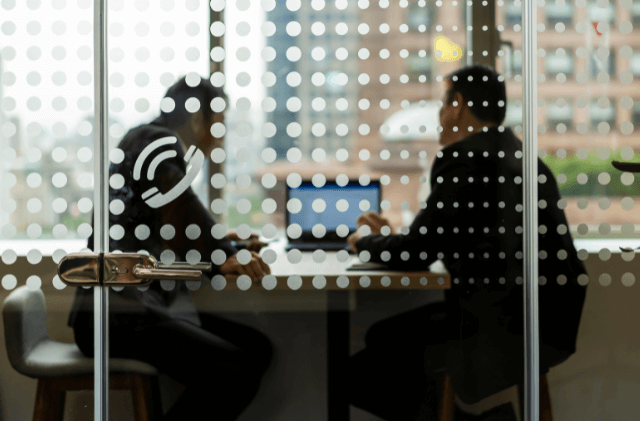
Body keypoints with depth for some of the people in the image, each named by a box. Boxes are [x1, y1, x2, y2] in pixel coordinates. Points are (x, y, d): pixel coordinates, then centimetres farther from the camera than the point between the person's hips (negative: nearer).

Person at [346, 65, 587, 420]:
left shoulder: (464, 158, -13)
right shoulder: (515, 152, 16)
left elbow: (418, 253, -12)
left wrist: (365, 242, 7)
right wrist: (388, 237, 25)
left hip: (505, 329, -10)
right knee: (383, 333, 16)